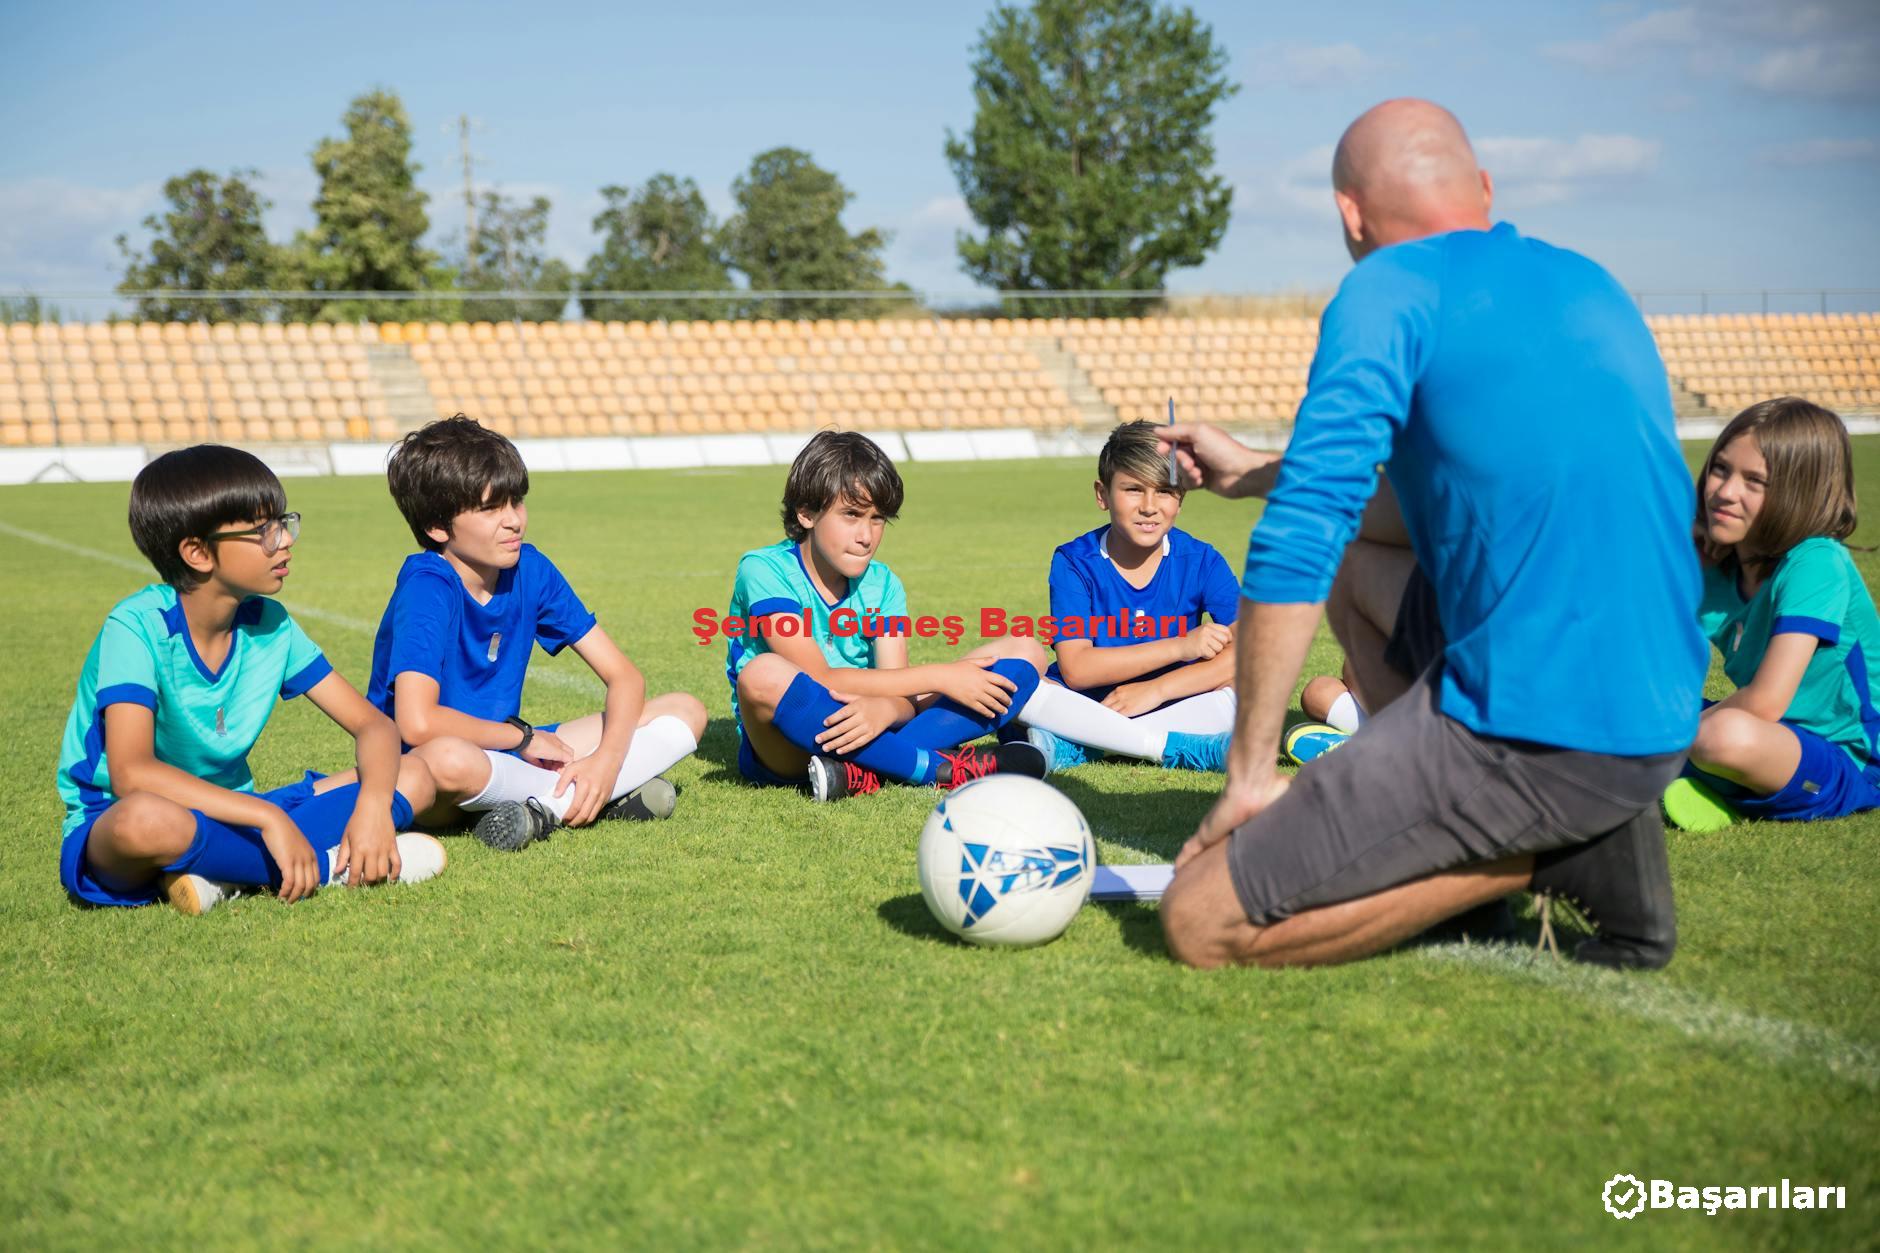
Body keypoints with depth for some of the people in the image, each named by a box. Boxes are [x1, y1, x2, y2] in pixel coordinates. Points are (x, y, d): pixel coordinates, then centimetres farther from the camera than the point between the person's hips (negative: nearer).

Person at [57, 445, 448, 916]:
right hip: (107, 830, -6)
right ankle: (330, 865, -22)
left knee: (413, 778, -6)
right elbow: (131, 773, -31)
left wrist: (373, 805, -21)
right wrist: (268, 817, -35)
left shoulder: (269, 623, -1)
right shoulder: (138, 626, -19)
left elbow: (372, 723, 1)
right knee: (147, 819, -44)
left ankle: (225, 875, -17)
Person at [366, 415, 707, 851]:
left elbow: (624, 676, 1)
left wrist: (607, 758, -19)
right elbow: (417, 723, -34)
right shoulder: (426, 587, -20)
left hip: (508, 753, 7)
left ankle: (548, 807, -18)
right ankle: (607, 797, -24)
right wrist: (523, 736, -19)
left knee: (685, 712, -2)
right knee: (448, 759, -45)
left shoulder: (530, 570, -1)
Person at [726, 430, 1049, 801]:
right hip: (785, 752, -5)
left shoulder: (882, 584, 5)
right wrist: (939, 677, -22)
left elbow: (901, 697, -7)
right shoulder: (764, 571, -11)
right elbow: (819, 679, -21)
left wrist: (884, 709, -34)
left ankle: (866, 771, -27)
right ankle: (944, 767, -28)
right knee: (764, 675, -41)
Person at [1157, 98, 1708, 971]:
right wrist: (1250, 470, 35)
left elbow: (1300, 543, -15)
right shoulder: (1589, 283, 17)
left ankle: (1538, 854, -5)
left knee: (1199, 924, -3)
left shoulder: (1392, 288, -7)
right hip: (1664, 723, 9)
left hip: (1534, 731, -8)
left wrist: (1249, 774, -7)